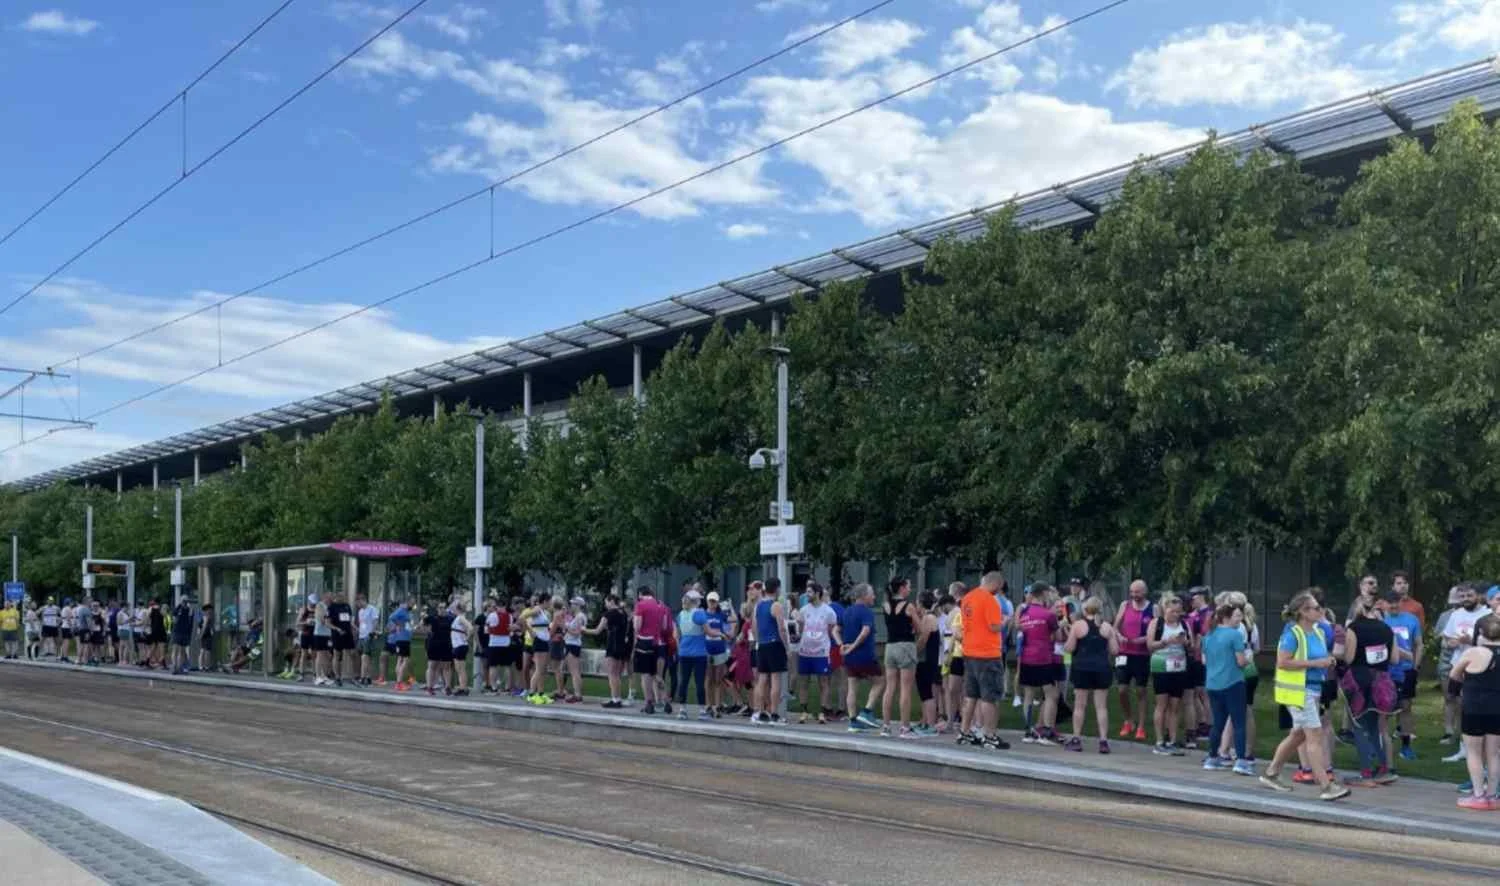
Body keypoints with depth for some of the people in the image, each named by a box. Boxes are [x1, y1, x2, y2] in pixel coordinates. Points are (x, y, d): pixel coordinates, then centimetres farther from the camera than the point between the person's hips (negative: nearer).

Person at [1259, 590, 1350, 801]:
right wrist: (1314, 663, -22)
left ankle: (1271, 774, 28)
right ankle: (1326, 786, -10)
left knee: (1298, 735, 16)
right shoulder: (1292, 633, -15)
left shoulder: (1317, 632, 11)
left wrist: (1327, 661, 4)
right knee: (1315, 736, -10)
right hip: (1298, 691, -9)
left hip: (1312, 689, 9)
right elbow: (1282, 662, -20)